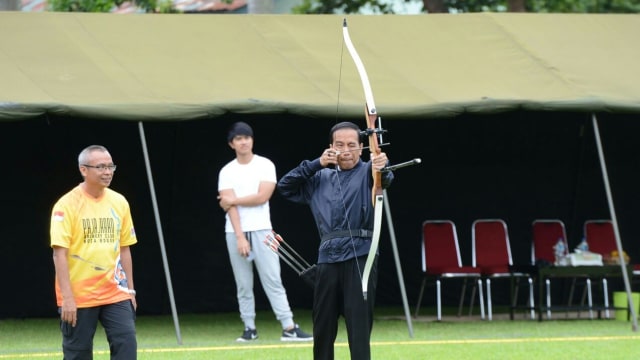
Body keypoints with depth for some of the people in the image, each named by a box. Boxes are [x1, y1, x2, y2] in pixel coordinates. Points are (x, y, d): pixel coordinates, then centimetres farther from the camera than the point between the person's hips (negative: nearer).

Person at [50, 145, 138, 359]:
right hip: (78, 295, -4)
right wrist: (67, 297, -18)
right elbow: (59, 253, -13)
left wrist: (130, 290, 11)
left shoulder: (119, 202, 7)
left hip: (115, 292, 4)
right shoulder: (67, 205, -9)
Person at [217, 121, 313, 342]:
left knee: (273, 281, -6)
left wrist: (232, 201, -5)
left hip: (261, 230, -1)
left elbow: (262, 197, -10)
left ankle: (289, 328, -10)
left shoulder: (265, 165, 2)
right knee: (243, 285, 3)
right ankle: (249, 328, 9)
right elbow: (229, 205, -6)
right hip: (235, 233, 1)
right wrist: (240, 237, -16)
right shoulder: (227, 172, 5)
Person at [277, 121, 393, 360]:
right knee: (323, 329, 12)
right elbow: (285, 186, 14)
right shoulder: (320, 178, 17)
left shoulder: (366, 172, 0)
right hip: (328, 259, 5)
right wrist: (316, 164, 3)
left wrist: (381, 168, -48)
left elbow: (384, 178, -22)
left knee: (359, 328, -11)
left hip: (359, 257, -5)